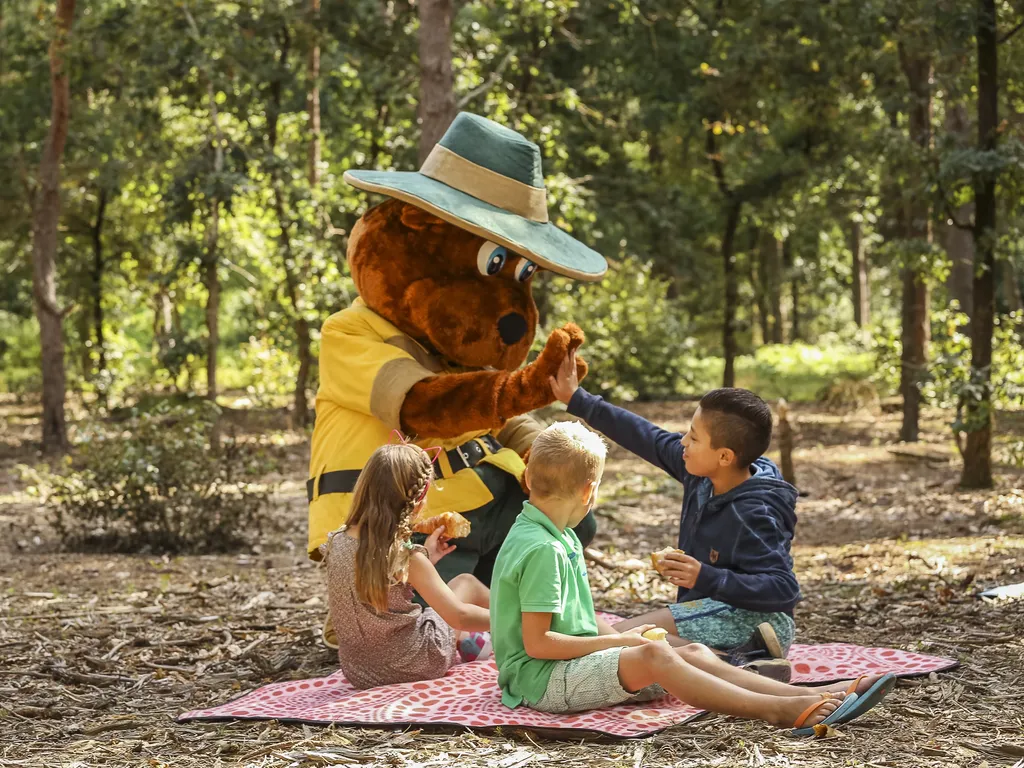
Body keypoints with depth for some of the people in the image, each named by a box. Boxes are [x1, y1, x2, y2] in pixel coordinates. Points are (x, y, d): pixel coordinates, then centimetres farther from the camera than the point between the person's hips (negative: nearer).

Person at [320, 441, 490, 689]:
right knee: (466, 582, 18)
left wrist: (425, 557, 14)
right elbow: (458, 616, -22)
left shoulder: (337, 542, -6)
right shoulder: (407, 556, -24)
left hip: (358, 670, 5)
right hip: (409, 666, -5)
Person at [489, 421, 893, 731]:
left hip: (573, 666, 10)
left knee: (694, 653, -4)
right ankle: (778, 710, -38)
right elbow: (537, 643, -21)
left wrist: (619, 638, 2)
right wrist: (619, 642, -15)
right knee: (653, 657, -30)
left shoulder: (559, 539, 16)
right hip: (539, 679, -10)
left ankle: (809, 696, -18)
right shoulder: (541, 549, -18)